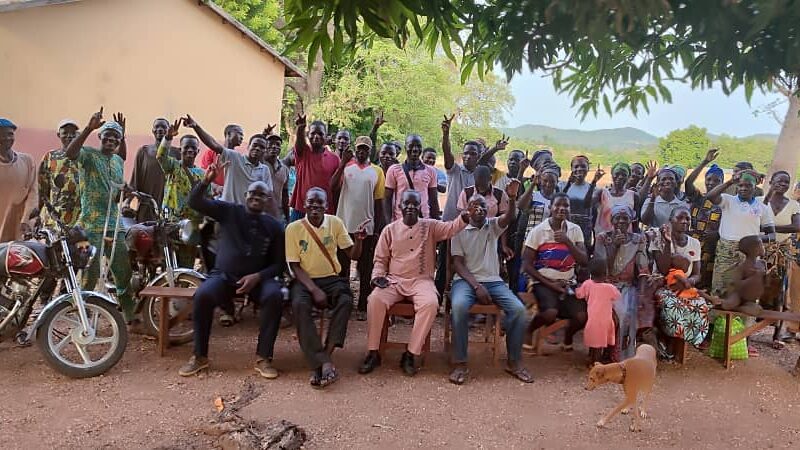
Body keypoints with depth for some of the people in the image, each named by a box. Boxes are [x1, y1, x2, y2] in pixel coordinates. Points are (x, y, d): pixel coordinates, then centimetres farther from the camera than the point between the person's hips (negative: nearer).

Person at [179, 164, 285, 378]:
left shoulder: (274, 226, 4)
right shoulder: (229, 211, 4)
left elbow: (279, 263, 3)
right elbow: (195, 202, -6)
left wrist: (257, 276, -15)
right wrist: (206, 181, -25)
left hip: (258, 278, 0)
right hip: (224, 275, 0)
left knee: (274, 296, -31)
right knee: (202, 295, -29)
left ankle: (263, 358, -19)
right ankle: (200, 356, -9)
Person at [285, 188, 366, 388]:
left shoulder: (335, 223, 1)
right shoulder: (293, 228, -5)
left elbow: (353, 255, 3)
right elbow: (295, 266, -6)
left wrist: (358, 240, -20)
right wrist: (314, 290, -19)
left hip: (331, 278, 2)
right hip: (304, 279, -1)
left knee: (346, 301, -30)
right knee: (299, 305, -34)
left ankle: (320, 362, -29)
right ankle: (325, 363, -34)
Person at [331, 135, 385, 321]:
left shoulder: (377, 171, 5)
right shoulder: (345, 167, 3)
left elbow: (379, 202, 5)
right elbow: (333, 187, -13)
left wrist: (377, 230, 0)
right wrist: (343, 163, -17)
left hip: (367, 227, 1)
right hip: (346, 225, 0)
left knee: (366, 270, 6)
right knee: (342, 266, 8)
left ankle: (362, 307, 16)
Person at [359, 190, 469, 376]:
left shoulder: (430, 226, 5)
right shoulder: (390, 229, 7)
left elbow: (452, 228, -13)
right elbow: (380, 259, 12)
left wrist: (466, 215, -33)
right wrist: (378, 276, -6)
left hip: (421, 280, -1)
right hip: (394, 280, 1)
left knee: (430, 303, -33)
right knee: (375, 299, -28)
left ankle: (411, 354, -21)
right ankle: (373, 353, -15)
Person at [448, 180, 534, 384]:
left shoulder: (493, 225, 11)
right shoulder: (459, 231, 6)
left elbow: (510, 217, -12)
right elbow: (457, 263, -1)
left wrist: (512, 198, -34)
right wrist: (476, 286, -15)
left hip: (493, 280, 3)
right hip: (466, 280, -2)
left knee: (518, 309, -22)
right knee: (459, 306, -36)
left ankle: (514, 362, -5)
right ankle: (460, 363, -25)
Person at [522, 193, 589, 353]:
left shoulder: (575, 230, 4)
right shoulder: (538, 231, -6)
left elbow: (584, 261, -5)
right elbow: (527, 265, -6)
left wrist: (567, 241, -19)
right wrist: (550, 284, -13)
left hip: (568, 283, 3)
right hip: (543, 282, -3)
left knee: (582, 317, -20)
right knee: (550, 313, -31)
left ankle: (568, 339, 15)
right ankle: (530, 330, 3)